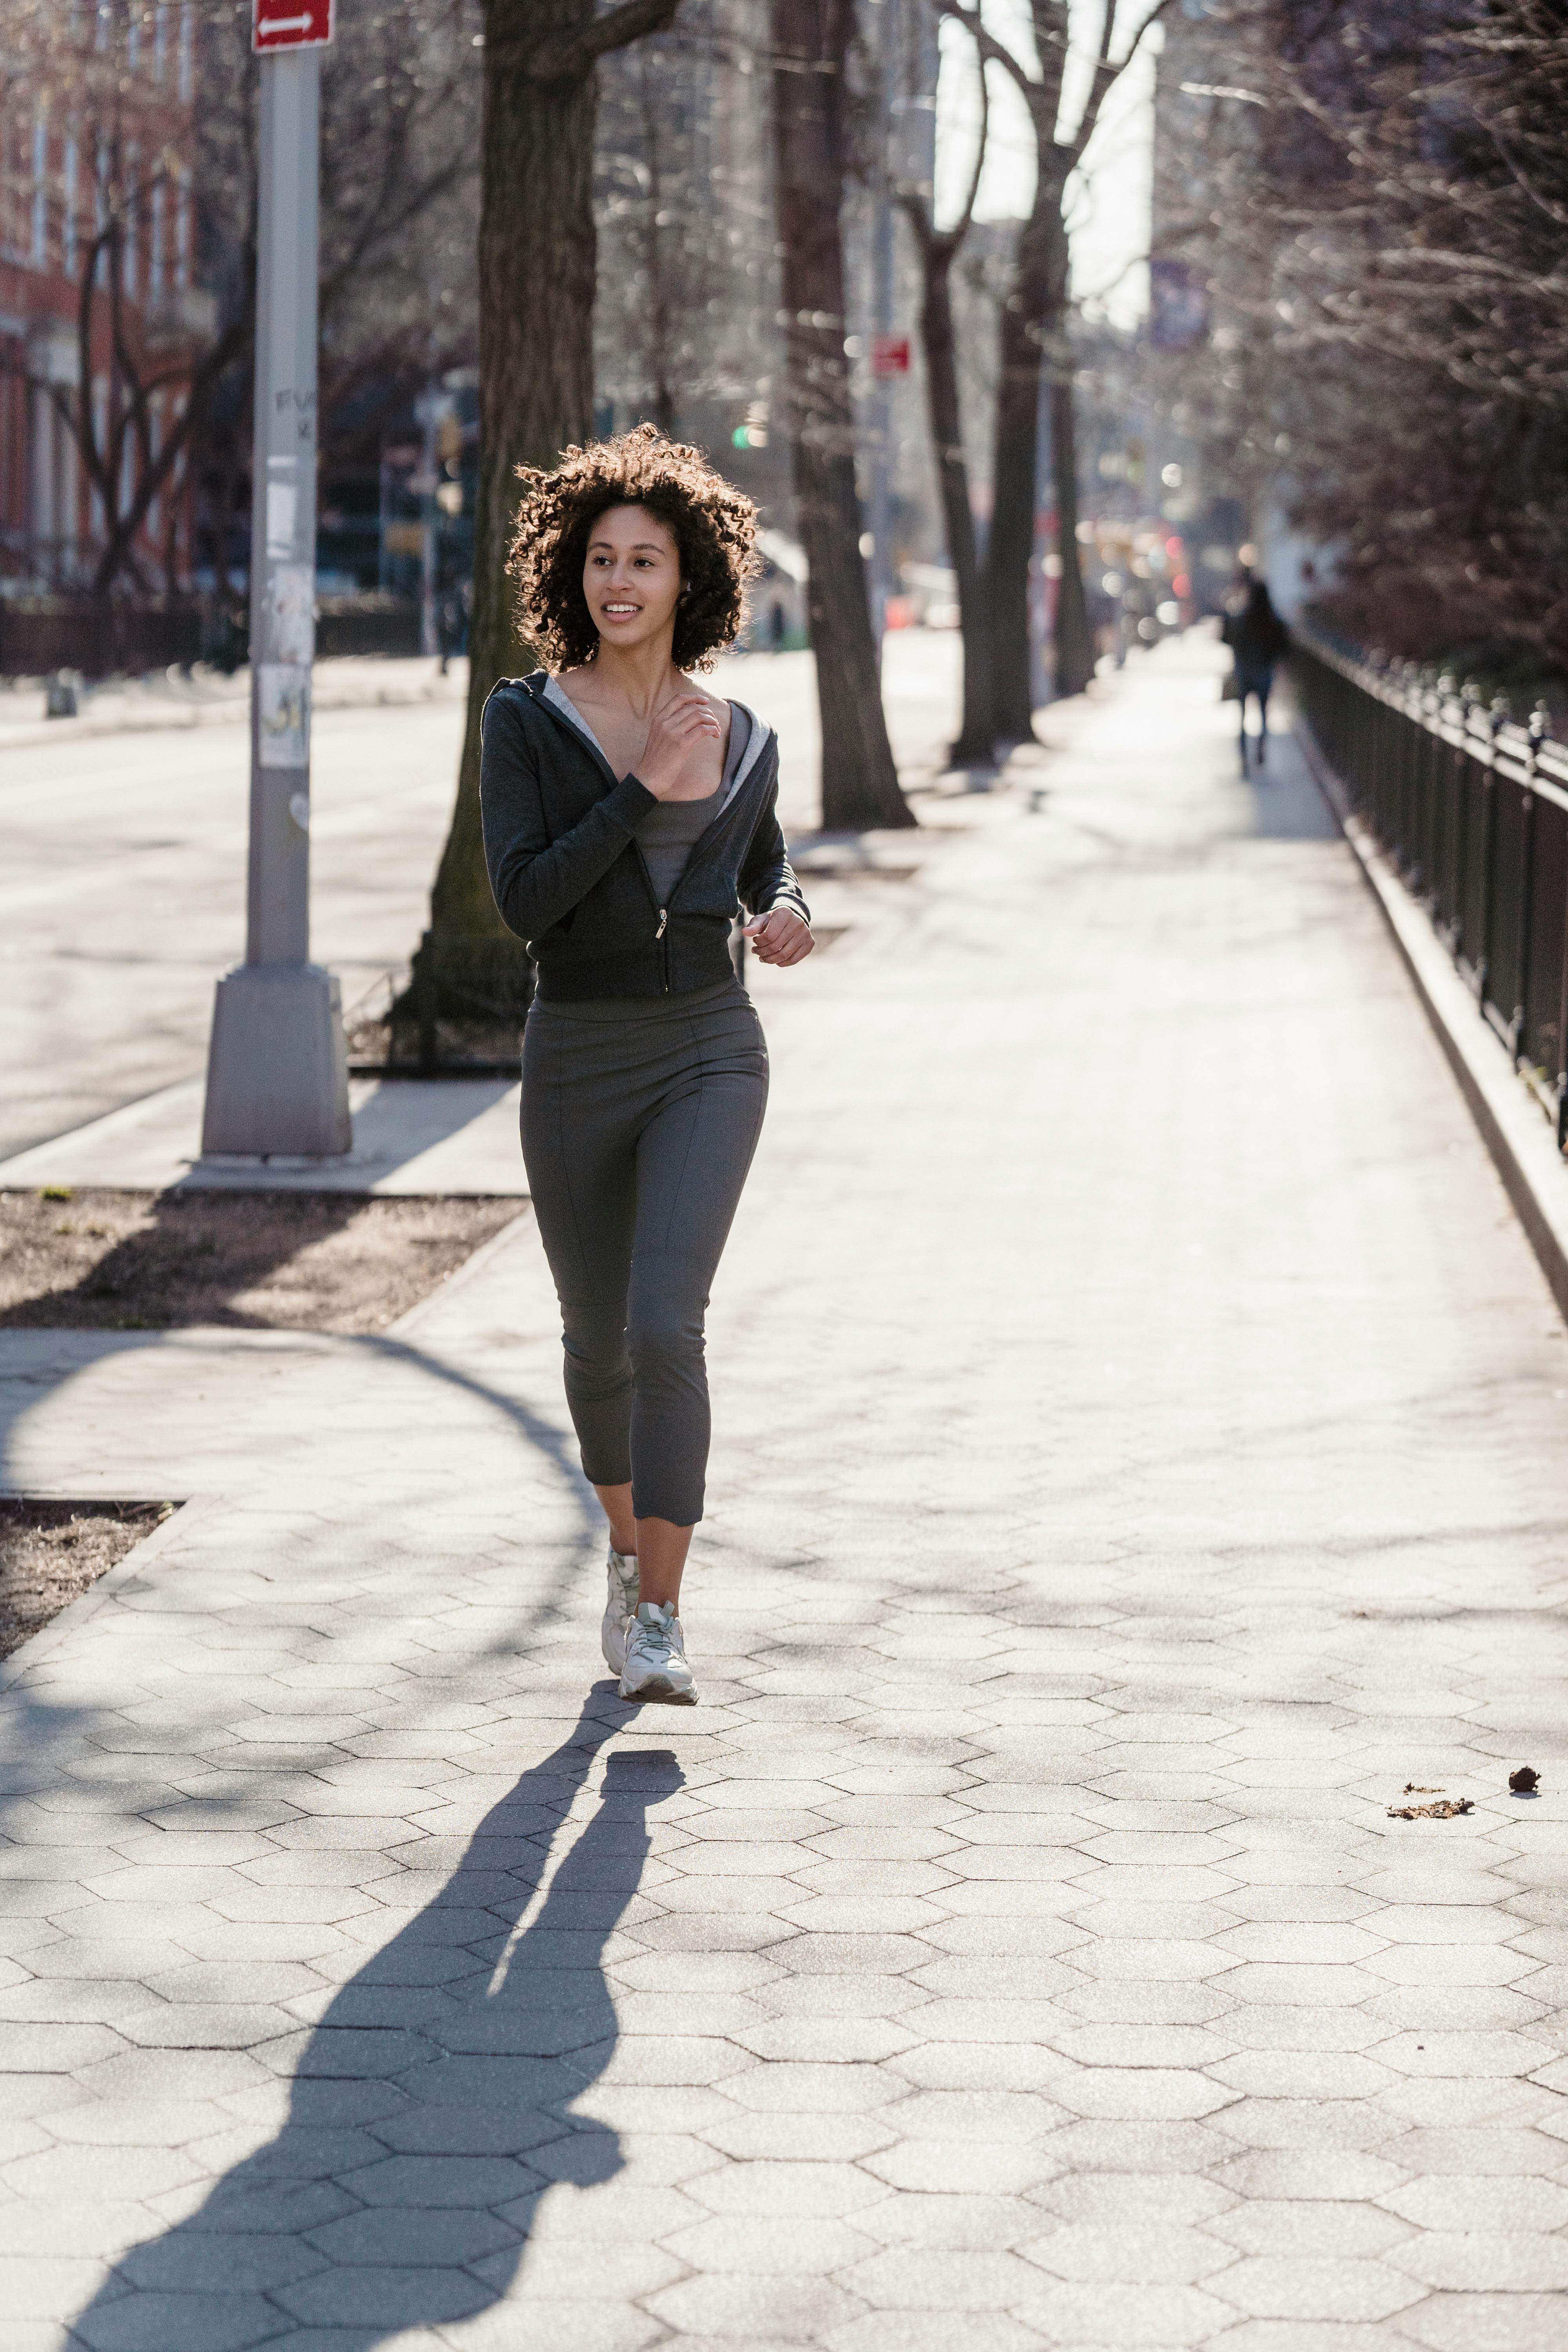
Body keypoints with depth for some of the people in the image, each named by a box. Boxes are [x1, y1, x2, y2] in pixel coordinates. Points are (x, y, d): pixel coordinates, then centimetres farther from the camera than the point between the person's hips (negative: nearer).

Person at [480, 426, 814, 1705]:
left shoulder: (743, 739, 3)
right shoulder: (527, 719, -5)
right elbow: (523, 901, -16)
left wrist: (789, 914, -1)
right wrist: (643, 787, -20)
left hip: (710, 1056, -1)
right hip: (577, 1061, 1)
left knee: (666, 1325, -19)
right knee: (598, 1340, 15)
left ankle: (658, 1622, -14)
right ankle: (631, 1547, 44)